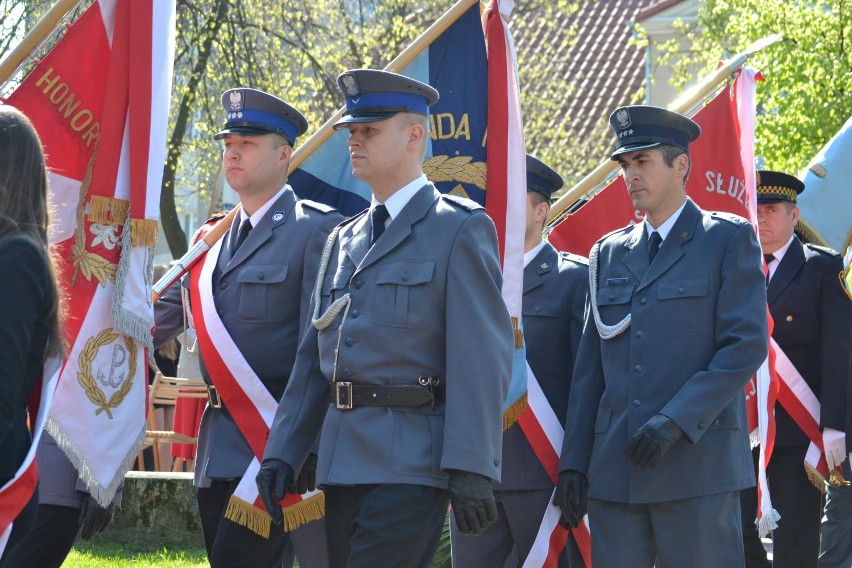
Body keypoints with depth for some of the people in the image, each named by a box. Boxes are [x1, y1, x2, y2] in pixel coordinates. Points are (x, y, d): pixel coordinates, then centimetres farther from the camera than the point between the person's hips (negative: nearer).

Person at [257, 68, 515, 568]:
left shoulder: (462, 229, -3)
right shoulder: (344, 241, 20)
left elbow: (483, 358, -10)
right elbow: (315, 357, 21)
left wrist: (471, 471, -18)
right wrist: (282, 454, 13)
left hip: (410, 466, -8)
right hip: (342, 466, 8)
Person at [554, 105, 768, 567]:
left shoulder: (729, 239, 3)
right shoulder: (608, 254, 17)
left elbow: (746, 346, -6)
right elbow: (589, 368, 16)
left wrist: (675, 422, -16)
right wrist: (573, 461, 8)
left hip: (698, 462, -4)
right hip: (614, 470, 4)